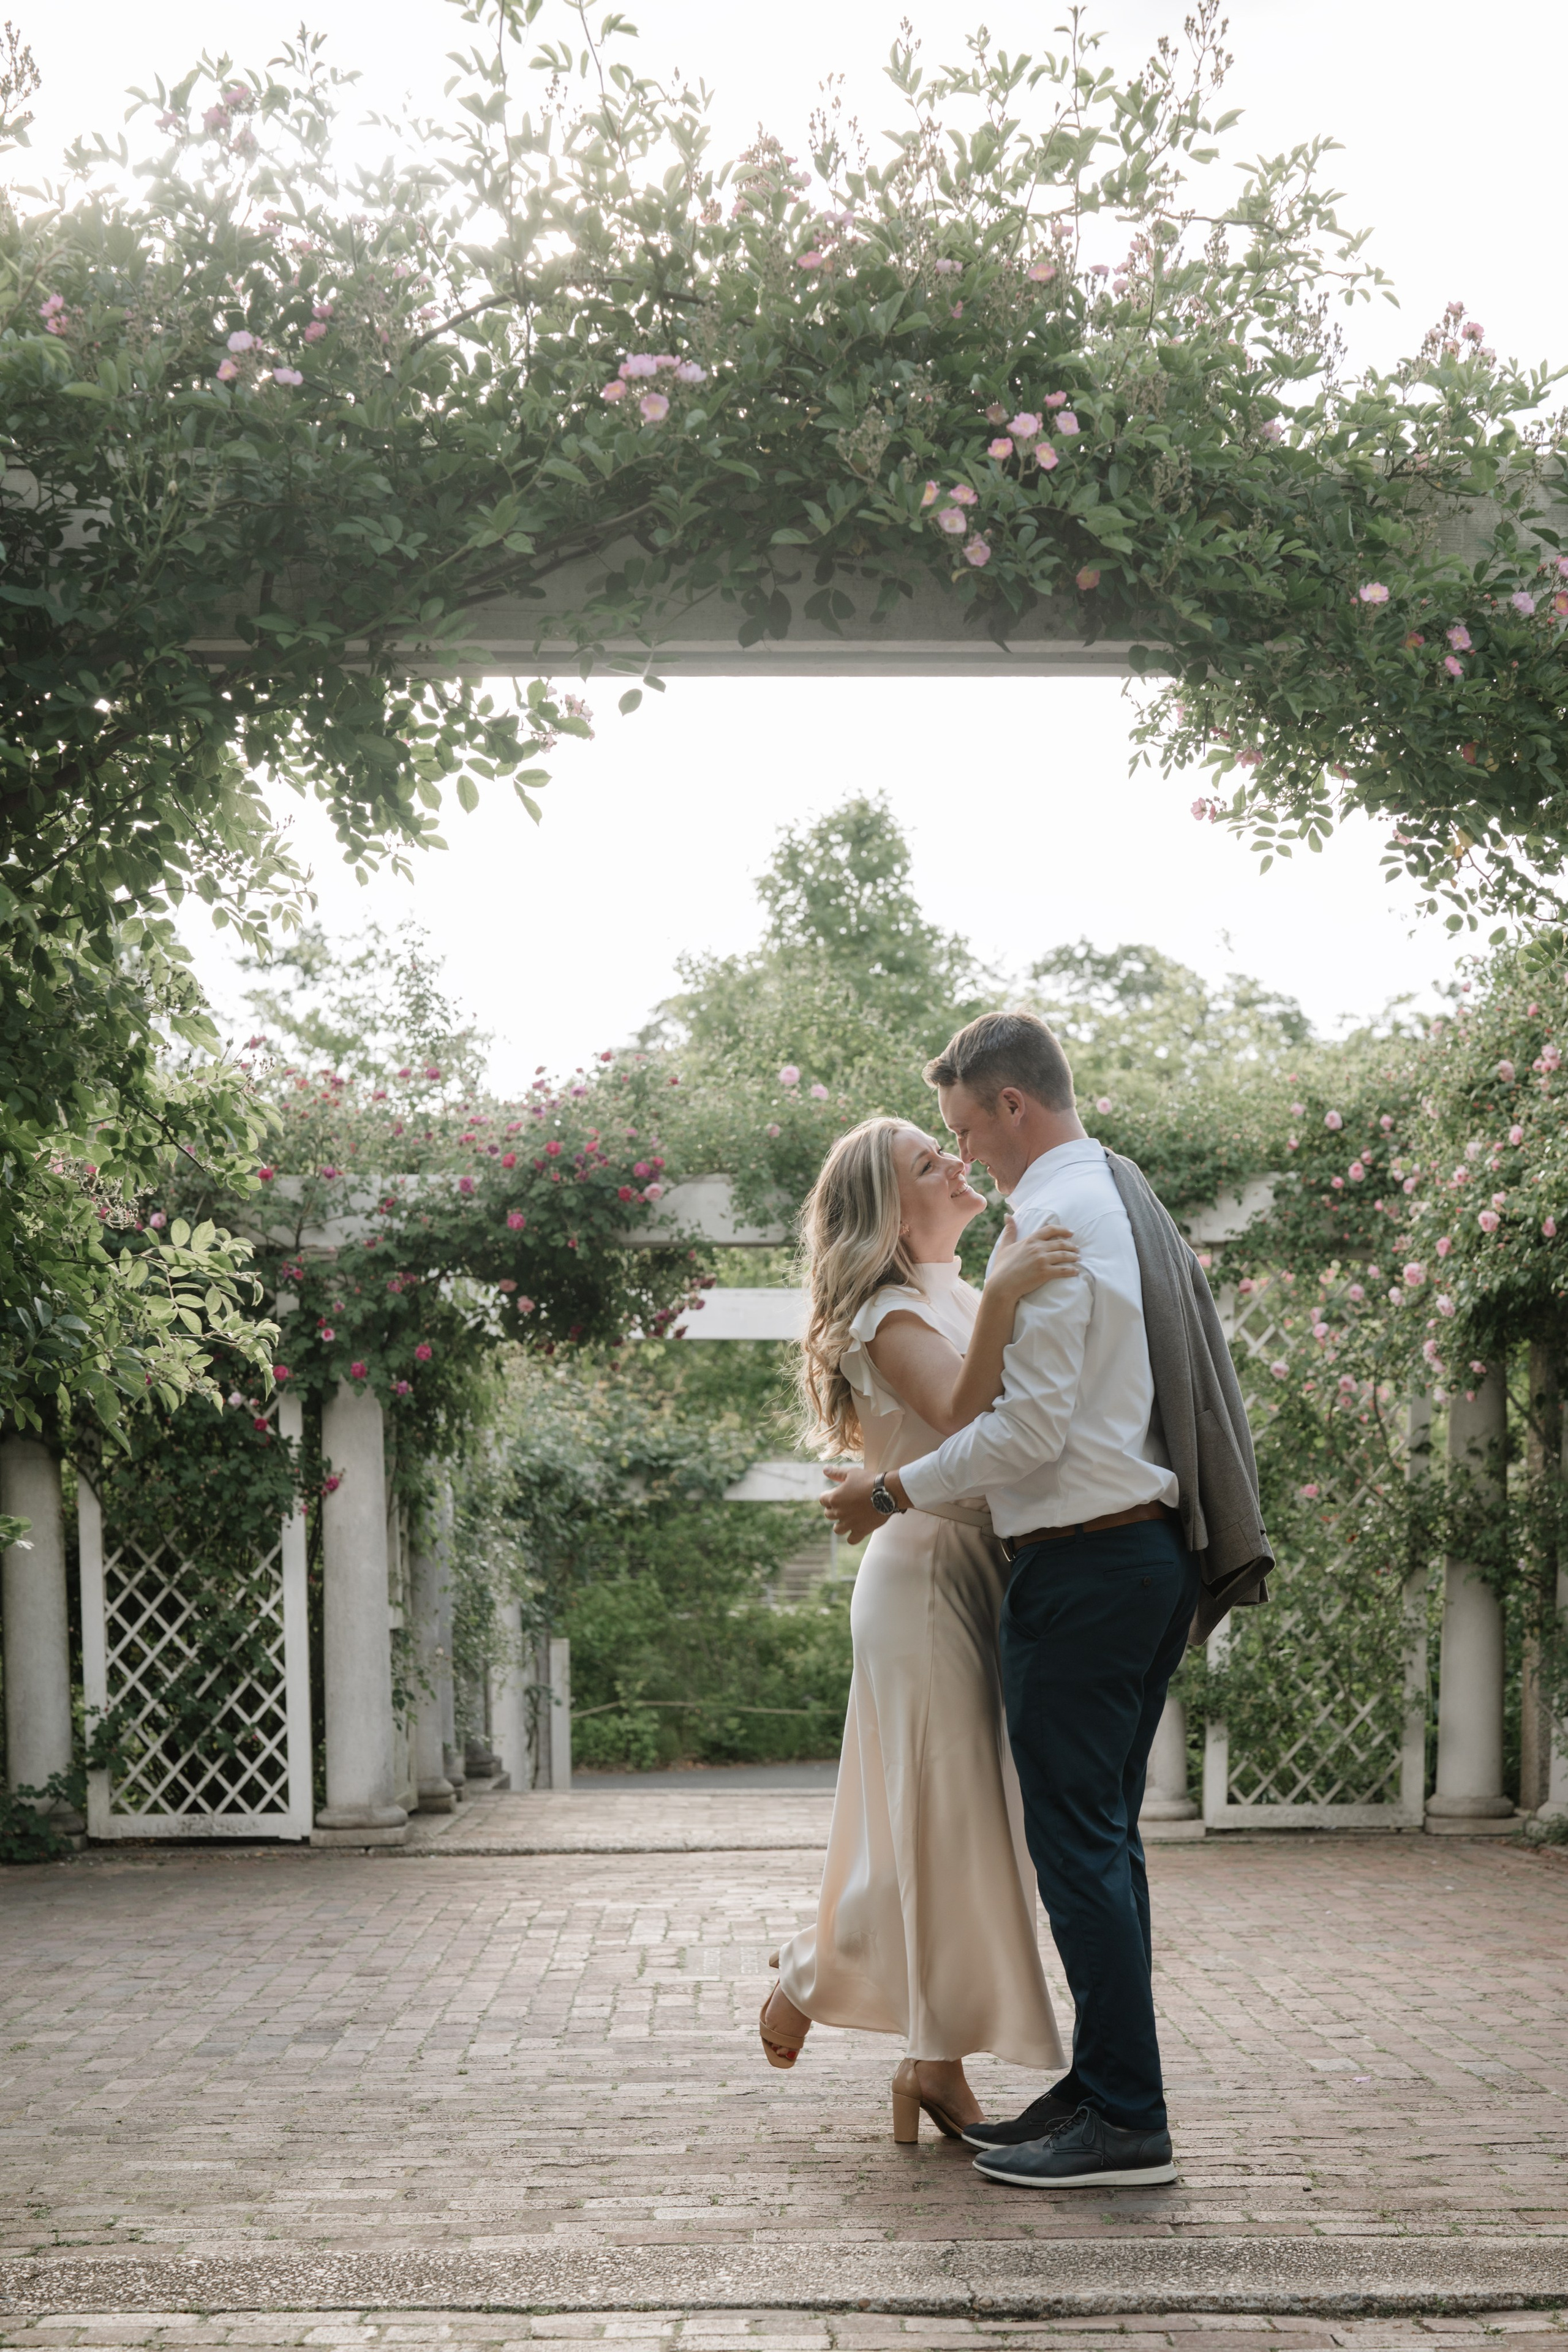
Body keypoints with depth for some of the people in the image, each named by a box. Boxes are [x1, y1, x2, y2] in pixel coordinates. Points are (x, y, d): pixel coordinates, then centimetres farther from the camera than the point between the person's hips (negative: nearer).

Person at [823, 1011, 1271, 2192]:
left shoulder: (1053, 1220, -14)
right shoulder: (1131, 1200, 17)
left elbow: (1034, 1426, -19)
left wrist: (894, 1490, -10)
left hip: (1085, 1562, -10)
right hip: (1158, 1549, 10)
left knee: (1076, 1838, -5)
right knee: (1105, 1833, 14)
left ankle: (1127, 2124, -1)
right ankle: (1102, 2087, 21)